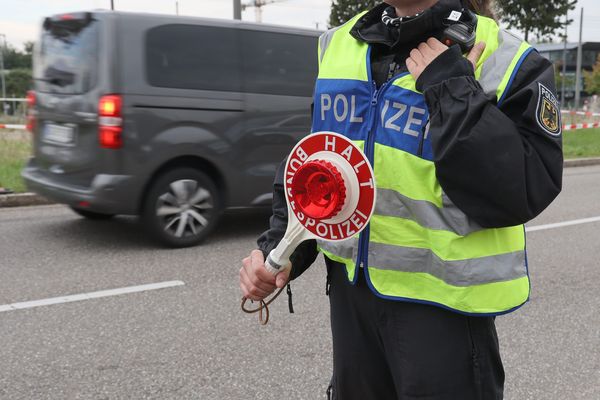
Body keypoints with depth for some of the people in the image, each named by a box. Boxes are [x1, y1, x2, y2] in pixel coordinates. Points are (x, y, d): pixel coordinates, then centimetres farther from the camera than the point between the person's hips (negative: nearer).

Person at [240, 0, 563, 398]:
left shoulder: (506, 61, -11)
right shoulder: (339, 43, 4)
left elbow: (522, 195, -21)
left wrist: (453, 90, -22)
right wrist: (280, 247, 1)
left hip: (442, 299, -5)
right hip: (351, 285, 5)